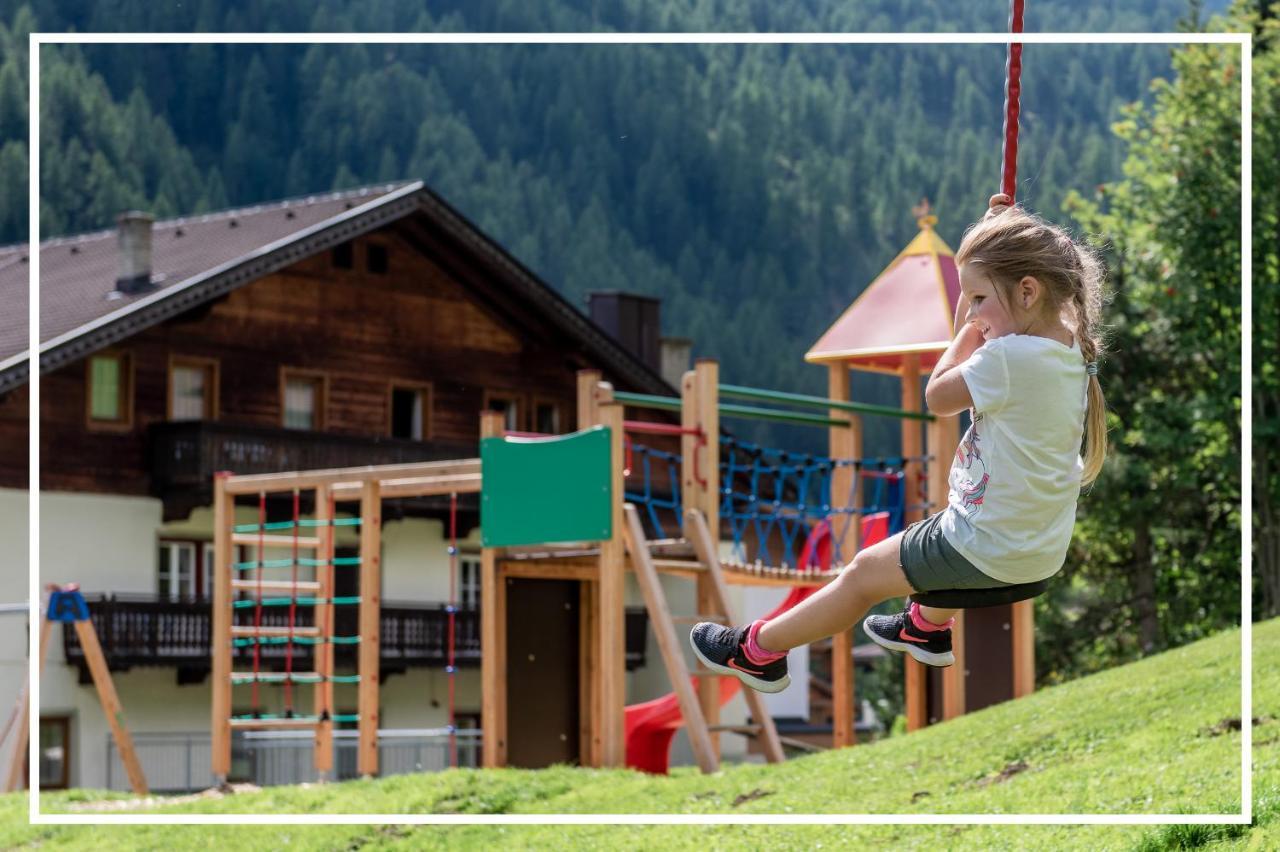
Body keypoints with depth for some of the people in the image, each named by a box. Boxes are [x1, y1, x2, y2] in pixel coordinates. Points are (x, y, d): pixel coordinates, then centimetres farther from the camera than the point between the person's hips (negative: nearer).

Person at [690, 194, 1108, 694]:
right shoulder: (1072, 346, 0)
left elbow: (938, 396, -13)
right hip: (1043, 547, 8)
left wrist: (971, 327, -3)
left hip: (990, 552, -8)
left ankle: (759, 650, 24)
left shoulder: (1010, 358, -28)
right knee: (942, 528, 40)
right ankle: (930, 625, 57)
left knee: (863, 574, 9)